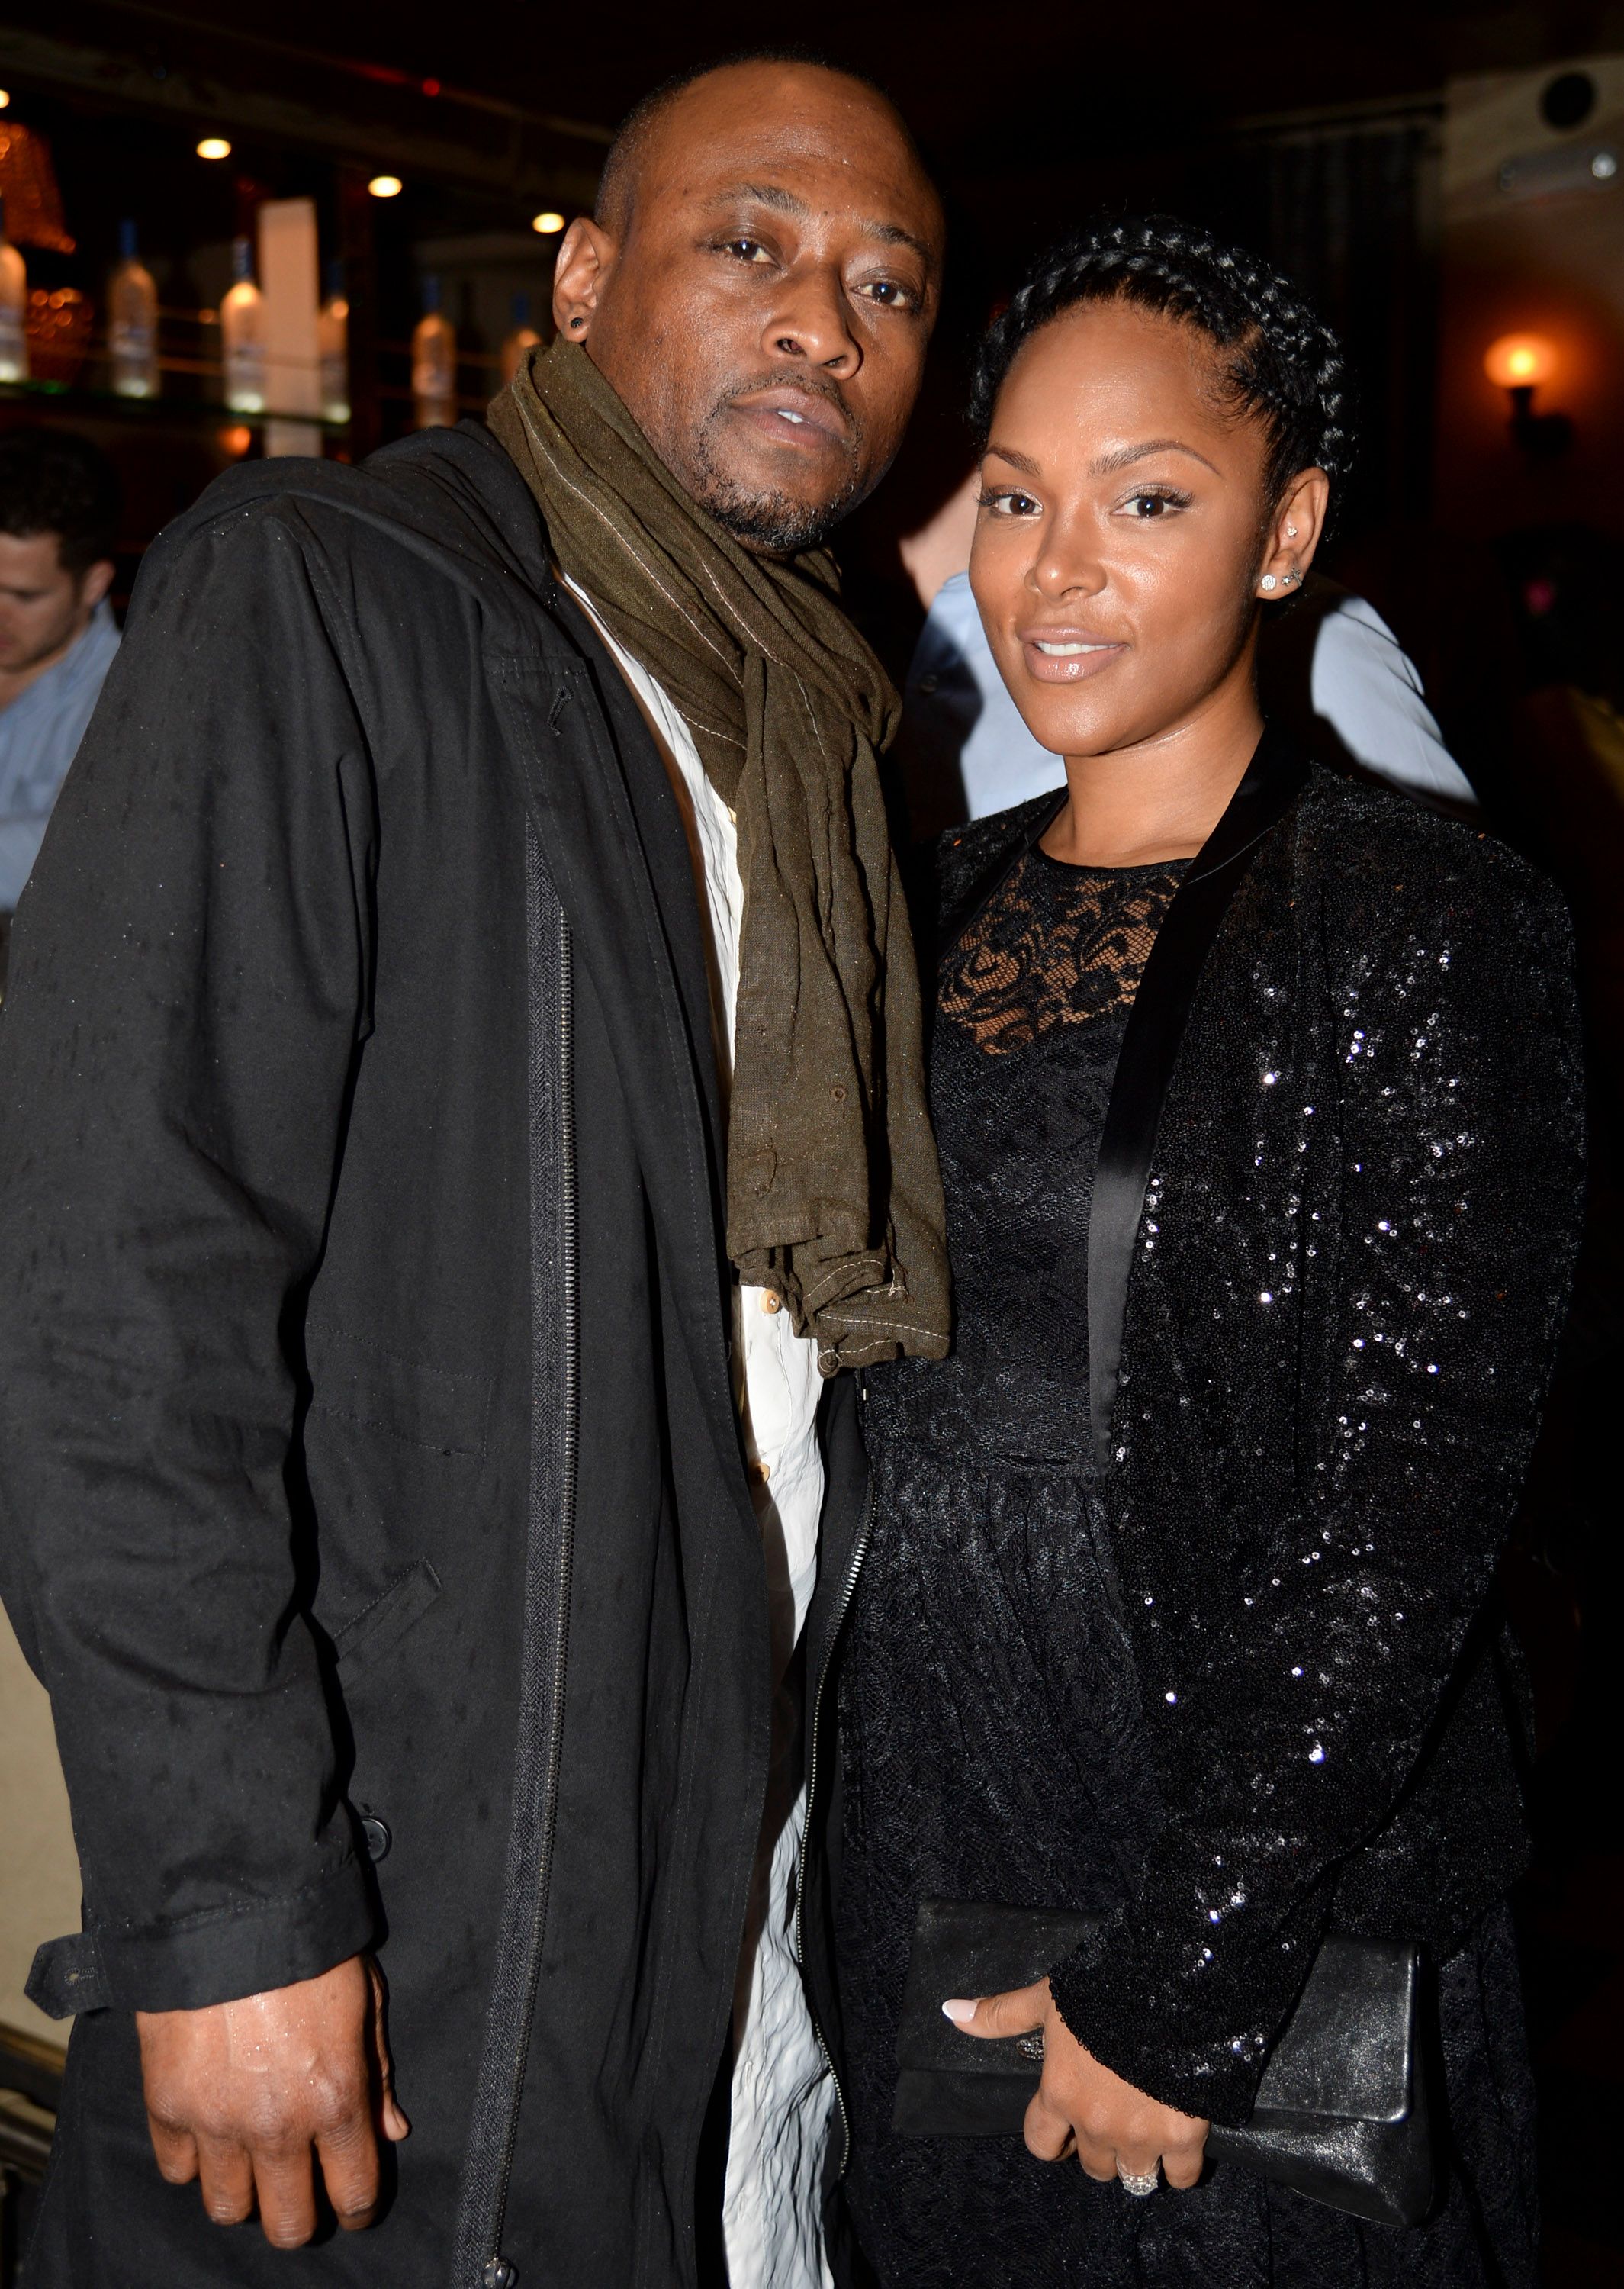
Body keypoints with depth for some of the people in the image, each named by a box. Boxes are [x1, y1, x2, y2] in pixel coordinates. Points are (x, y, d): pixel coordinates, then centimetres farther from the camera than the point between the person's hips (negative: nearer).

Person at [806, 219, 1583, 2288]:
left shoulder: (1432, 927, -13)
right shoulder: (946, 899, 5)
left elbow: (1406, 1514, -16)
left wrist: (1182, 1976, -16)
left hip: (1256, 1883, -5)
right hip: (911, 1835, 6)